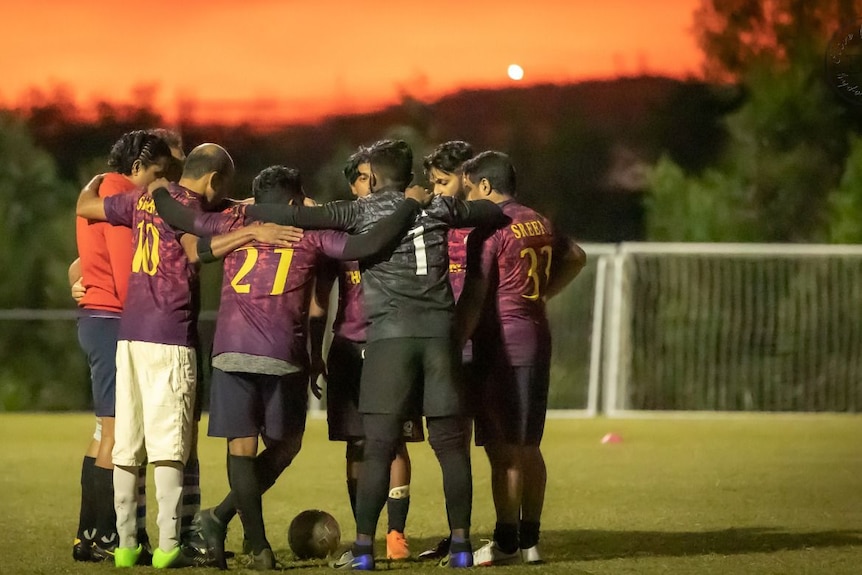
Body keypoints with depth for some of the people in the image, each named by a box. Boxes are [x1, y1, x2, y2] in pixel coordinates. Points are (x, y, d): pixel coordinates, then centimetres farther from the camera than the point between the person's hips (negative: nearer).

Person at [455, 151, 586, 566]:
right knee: (528, 447, 12)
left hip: (502, 346, -8)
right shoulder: (539, 224, 12)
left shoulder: (488, 228, -12)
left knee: (503, 449, -5)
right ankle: (530, 540, 16)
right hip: (538, 339, 8)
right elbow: (575, 258, 29)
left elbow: (473, 298, -15)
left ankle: (507, 543, -4)